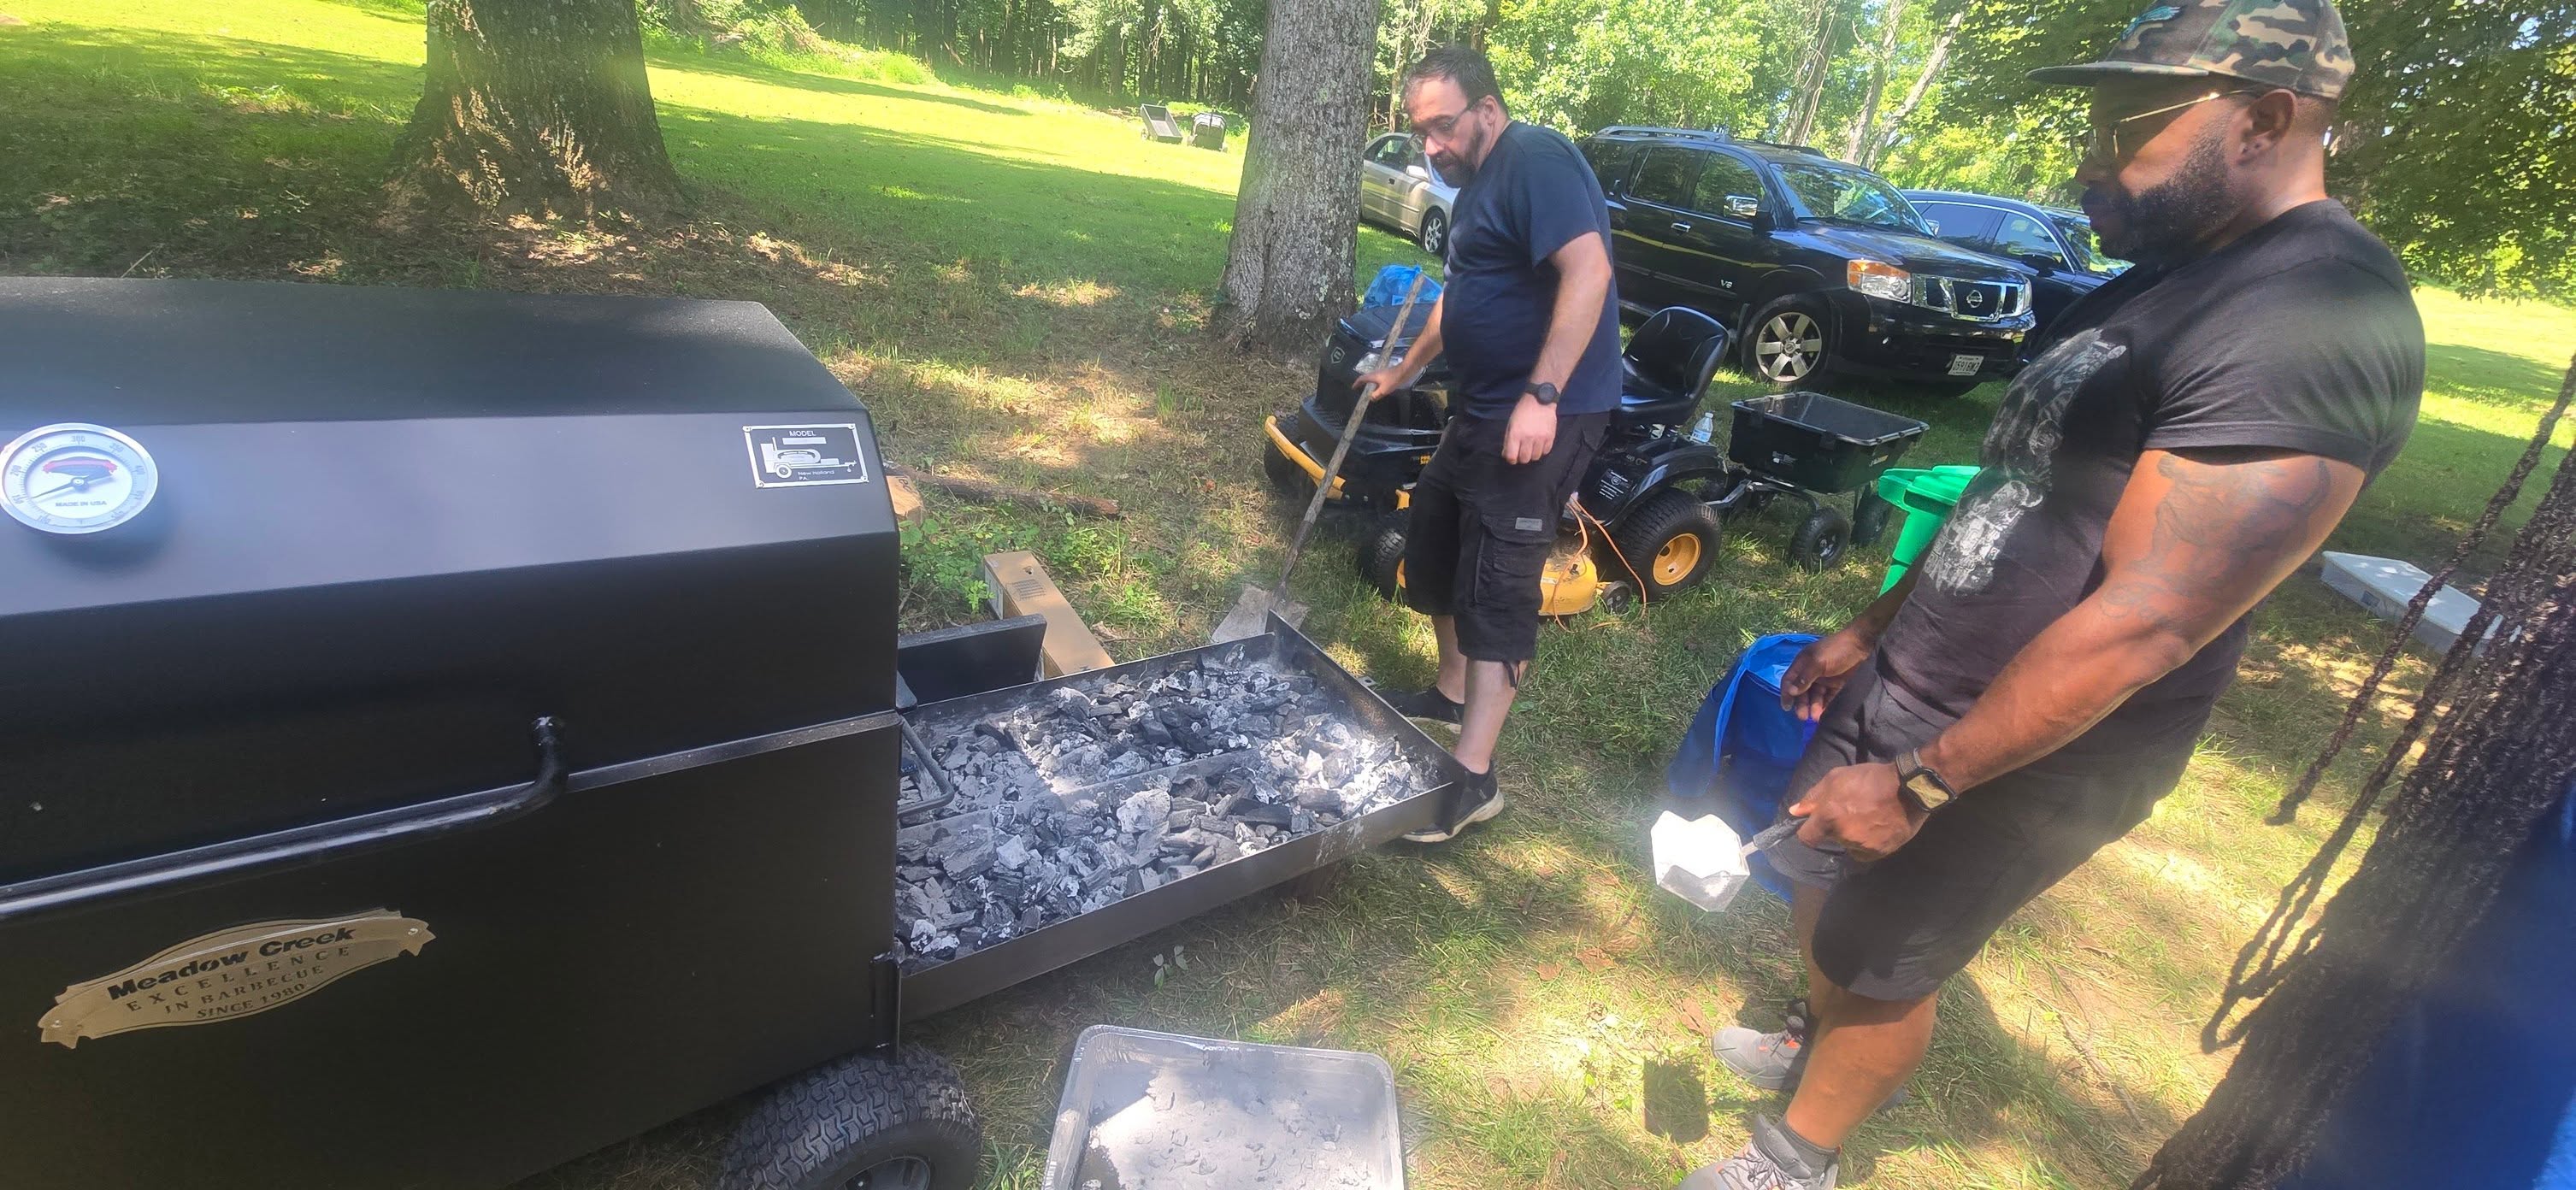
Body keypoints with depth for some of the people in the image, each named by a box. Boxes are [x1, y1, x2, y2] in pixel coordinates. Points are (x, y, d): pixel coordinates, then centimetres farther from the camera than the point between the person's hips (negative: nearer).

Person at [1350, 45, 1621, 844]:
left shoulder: (1536, 162, -14)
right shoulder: (1479, 184, 17)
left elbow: (1588, 271, -27)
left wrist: (1542, 397, -31)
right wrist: (1405, 371, 36)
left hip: (1543, 414, -11)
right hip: (1485, 407, 11)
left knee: (1497, 585, -10)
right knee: (1434, 543, 18)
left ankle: (1473, 779, -2)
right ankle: (1452, 695, 36)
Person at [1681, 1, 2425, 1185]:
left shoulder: (2316, 317, -24)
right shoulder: (2160, 279, 9)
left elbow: (2147, 618, -28)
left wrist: (1920, 784, -23)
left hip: (2020, 759, -8)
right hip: (1909, 686, 9)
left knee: (1878, 964, 11)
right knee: (1815, 883, 23)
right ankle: (1824, 1040, 51)